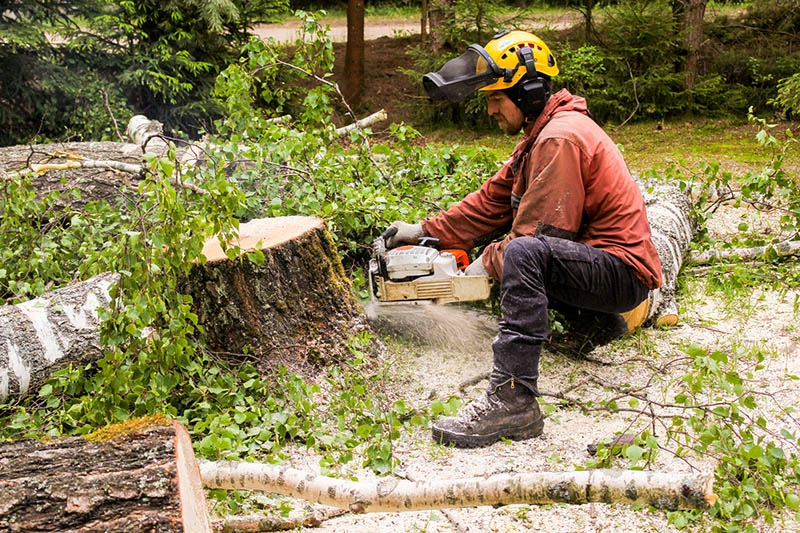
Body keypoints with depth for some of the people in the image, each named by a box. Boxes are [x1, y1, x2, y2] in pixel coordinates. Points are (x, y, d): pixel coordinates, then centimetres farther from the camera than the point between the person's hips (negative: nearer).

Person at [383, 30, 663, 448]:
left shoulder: (561, 138, -18)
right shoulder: (543, 132, 13)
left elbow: (541, 232, -22)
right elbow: (493, 201, 13)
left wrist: (489, 262, -9)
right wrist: (424, 231, 9)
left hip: (624, 273, -11)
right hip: (595, 263, 11)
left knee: (522, 252, -35)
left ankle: (513, 400, -38)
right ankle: (594, 321, 19)